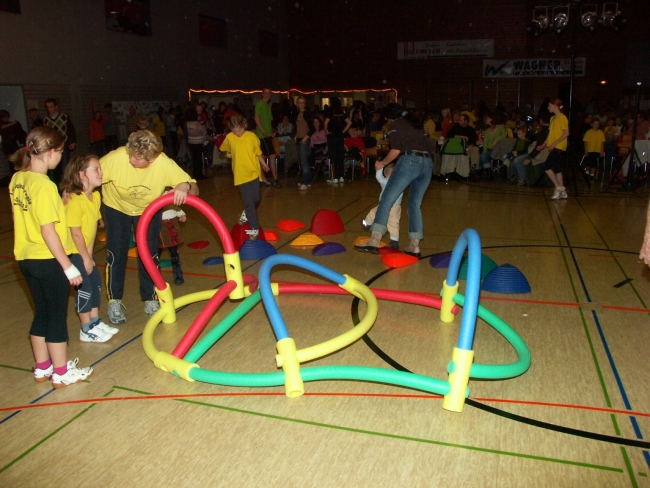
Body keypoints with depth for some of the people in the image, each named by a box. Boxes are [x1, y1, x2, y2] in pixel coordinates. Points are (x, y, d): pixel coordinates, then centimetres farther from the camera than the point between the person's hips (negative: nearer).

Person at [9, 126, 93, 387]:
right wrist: (69, 267, -17)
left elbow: (27, 217, 12)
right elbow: (48, 231, -22)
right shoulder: (44, 185, -21)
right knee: (57, 316, 5)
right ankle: (62, 373, 18)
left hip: (26, 258, 8)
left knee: (41, 313, 19)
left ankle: (42, 368, 32)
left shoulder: (17, 179, 4)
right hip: (49, 260, -8)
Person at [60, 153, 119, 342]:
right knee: (84, 288, -2)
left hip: (85, 251, 8)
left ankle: (95, 321, 28)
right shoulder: (75, 201, -24)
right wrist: (85, 257, -14)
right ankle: (86, 330, 12)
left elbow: (93, 227, 3)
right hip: (73, 252, -8)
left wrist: (90, 254, 2)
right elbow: (75, 233, -21)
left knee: (96, 284, 13)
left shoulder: (96, 196, 0)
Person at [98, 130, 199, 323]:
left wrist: (185, 186, -50)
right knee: (116, 254, 1)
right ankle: (114, 301, 20)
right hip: (117, 208, 0)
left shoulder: (164, 164, -33)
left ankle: (150, 300, 19)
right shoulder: (115, 158, -36)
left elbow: (194, 189, -29)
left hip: (149, 209, 1)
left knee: (149, 254, -1)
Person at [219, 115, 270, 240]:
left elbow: (258, 152, 4)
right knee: (248, 201, -2)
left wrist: (263, 163, 2)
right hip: (241, 174, -1)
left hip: (254, 172, 1)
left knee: (255, 199, 7)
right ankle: (254, 228, 6)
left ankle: (246, 213, 39)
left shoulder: (252, 136, -5)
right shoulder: (229, 137, -3)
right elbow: (225, 150, 16)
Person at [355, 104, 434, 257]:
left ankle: (374, 241, -13)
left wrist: (383, 163, 10)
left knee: (386, 200, -5)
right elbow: (426, 145, 22)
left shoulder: (395, 125, 10)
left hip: (410, 161, -6)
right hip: (427, 163, 6)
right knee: (415, 205, 11)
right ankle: (414, 246, 6)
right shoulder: (416, 123, 28)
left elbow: (396, 150, -3)